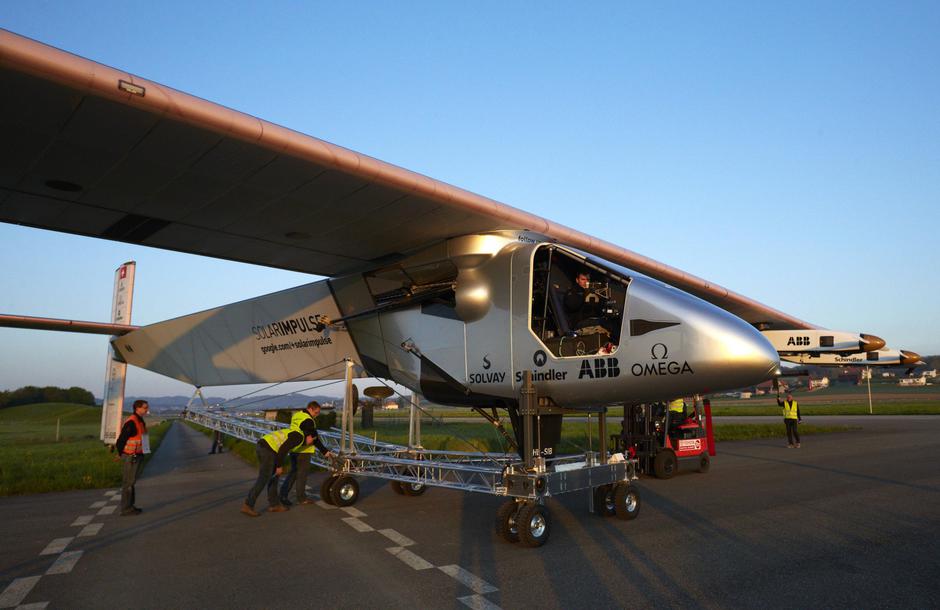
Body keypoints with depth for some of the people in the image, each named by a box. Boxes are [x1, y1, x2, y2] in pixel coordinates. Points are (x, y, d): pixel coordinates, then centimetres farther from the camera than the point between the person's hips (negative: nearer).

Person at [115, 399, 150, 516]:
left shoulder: (140, 421, 12)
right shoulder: (131, 422, -19)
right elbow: (121, 440, -19)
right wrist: (122, 454, -9)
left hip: (137, 457, 10)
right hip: (130, 457, -10)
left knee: (131, 482, 16)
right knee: (128, 483, -3)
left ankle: (130, 506, 25)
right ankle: (126, 509, 4)